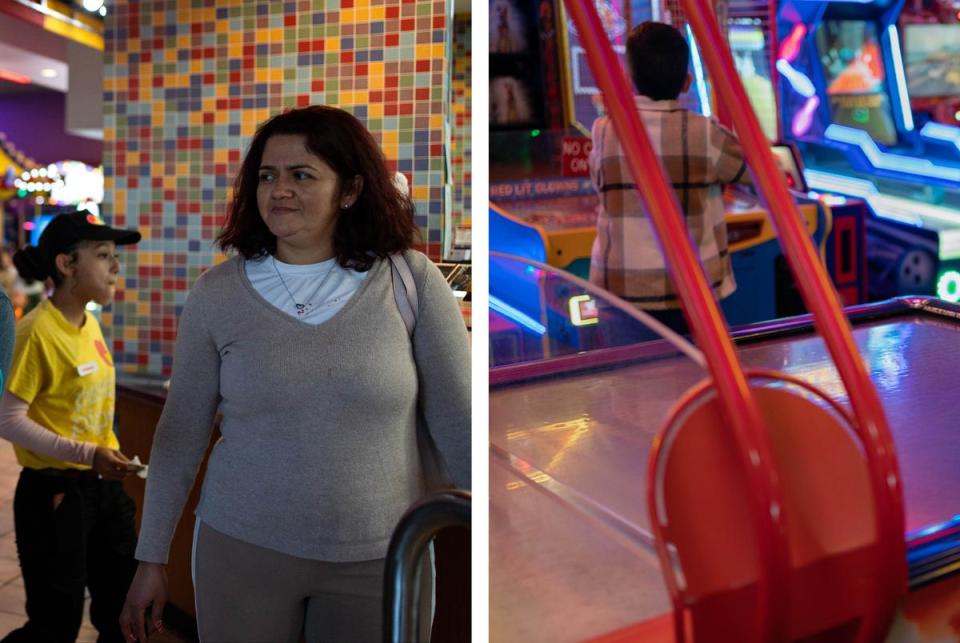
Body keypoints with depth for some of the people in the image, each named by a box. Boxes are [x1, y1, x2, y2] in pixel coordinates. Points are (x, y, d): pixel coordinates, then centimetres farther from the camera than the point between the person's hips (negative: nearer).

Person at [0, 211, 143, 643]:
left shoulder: (90, 322, 6)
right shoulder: (38, 330, -18)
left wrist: (108, 457, 14)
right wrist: (86, 455, -25)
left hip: (102, 486, 8)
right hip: (54, 492, -8)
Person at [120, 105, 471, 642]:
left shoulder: (411, 281, -8)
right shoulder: (216, 294, -4)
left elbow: (459, 424, -5)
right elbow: (179, 436, 3)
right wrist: (152, 560, 6)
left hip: (379, 558, 0)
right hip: (242, 548, 1)